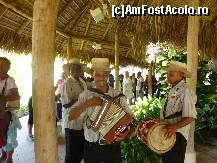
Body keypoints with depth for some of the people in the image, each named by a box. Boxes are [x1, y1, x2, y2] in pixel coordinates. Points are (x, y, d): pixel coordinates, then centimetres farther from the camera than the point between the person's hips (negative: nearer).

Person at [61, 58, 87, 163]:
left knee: (81, 150, 17)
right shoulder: (66, 84, -12)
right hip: (72, 123, -7)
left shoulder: (82, 82, 12)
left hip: (83, 122, 7)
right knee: (72, 152, 6)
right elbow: (66, 104, -20)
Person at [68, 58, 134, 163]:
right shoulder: (86, 95, -2)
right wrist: (88, 103, -19)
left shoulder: (118, 96, -3)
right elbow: (71, 116, -7)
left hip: (112, 147, 0)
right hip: (91, 147, 0)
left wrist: (126, 132, -24)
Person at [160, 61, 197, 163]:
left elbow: (190, 117, -23)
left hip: (177, 134, -8)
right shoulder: (173, 90, 10)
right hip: (167, 132, 9)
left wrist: (175, 127, -34)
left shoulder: (185, 91, -19)